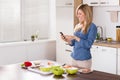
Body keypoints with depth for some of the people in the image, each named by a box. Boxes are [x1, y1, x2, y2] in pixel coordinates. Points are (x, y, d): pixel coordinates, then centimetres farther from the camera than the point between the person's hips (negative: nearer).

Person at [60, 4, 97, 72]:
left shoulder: (92, 27, -10)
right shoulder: (77, 26, 9)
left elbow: (88, 44, -18)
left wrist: (75, 37, -21)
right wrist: (67, 40, -5)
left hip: (84, 60, -6)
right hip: (74, 58, 6)